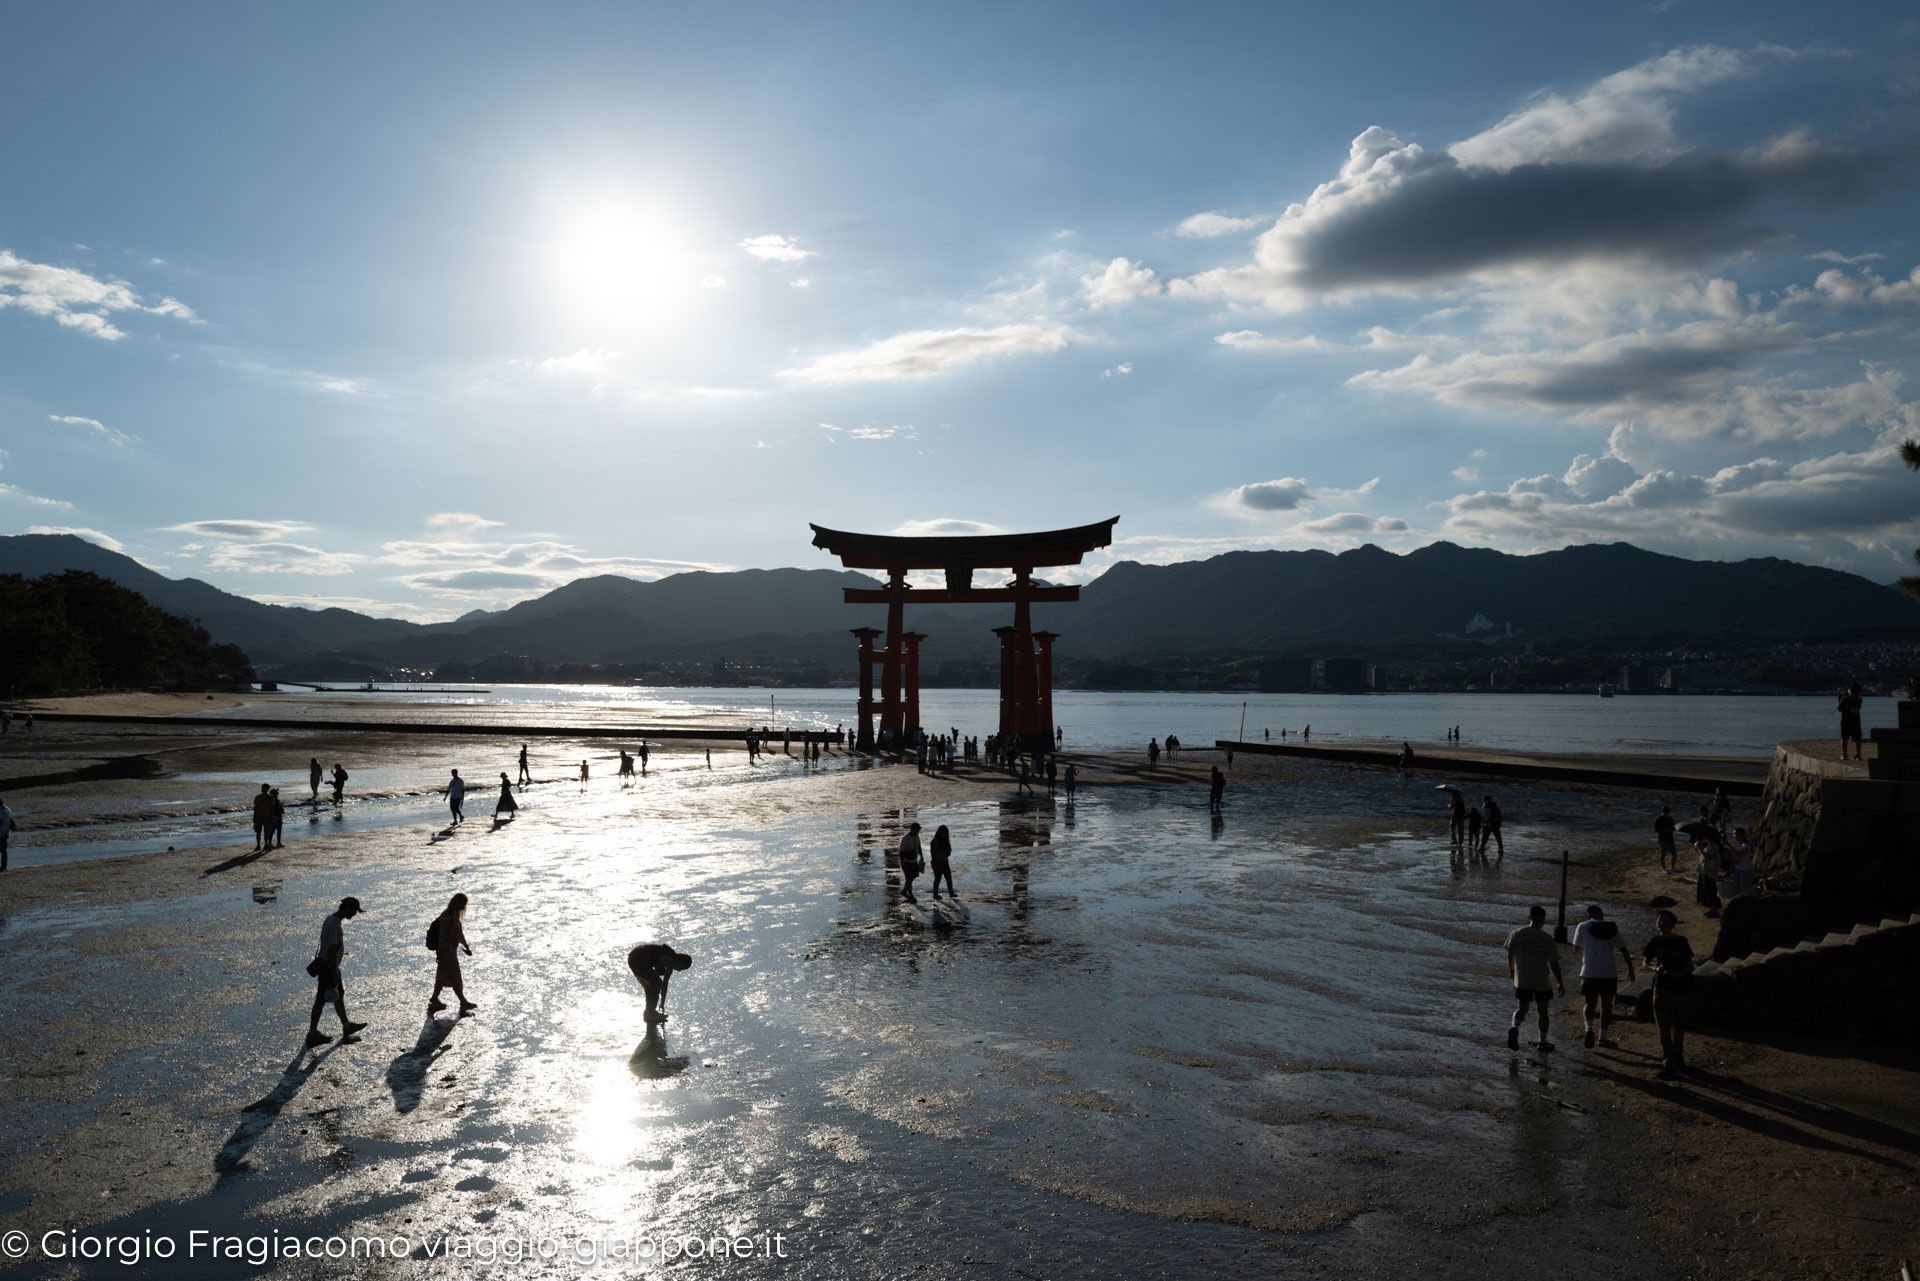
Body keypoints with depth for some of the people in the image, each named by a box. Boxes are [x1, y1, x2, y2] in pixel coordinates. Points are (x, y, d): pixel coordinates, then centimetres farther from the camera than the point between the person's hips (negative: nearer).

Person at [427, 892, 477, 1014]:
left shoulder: (455, 915, 10)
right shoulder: (446, 917, -20)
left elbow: (459, 934, 20)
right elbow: (441, 937, -21)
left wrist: (466, 947, 20)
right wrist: (440, 954, -21)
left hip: (452, 951, 10)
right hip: (446, 952, -10)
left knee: (443, 976, 17)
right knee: (455, 977, -4)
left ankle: (434, 1000, 28)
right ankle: (463, 1002, 0)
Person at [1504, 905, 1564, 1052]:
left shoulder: (1517, 934, -6)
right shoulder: (1547, 938, -13)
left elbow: (1510, 955, 6)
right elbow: (1554, 963, -11)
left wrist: (1511, 971, 24)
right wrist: (1560, 983, 0)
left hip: (1521, 981, 2)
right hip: (1542, 981, -1)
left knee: (1521, 1008, 13)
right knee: (1542, 1011, 15)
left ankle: (1514, 1027, -16)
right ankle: (1542, 1042, 24)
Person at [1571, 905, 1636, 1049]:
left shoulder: (1582, 927, -1)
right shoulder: (1611, 928, 2)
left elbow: (1577, 947, 13)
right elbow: (1624, 950, 0)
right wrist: (1630, 969, 6)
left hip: (1589, 973, -1)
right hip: (1609, 974, 1)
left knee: (1589, 1004, 12)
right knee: (1606, 1006, 13)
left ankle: (1589, 1028, -12)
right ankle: (1603, 1037, 19)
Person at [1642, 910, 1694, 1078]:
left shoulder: (1681, 942, -2)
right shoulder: (1655, 942, 1)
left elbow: (1690, 966, 2)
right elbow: (1645, 963, 3)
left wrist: (1680, 973, -19)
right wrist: (1655, 968, -19)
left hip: (1679, 989, 0)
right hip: (1661, 988, 0)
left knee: (1679, 1027, 12)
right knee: (1664, 1029, -4)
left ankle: (1677, 1057, 32)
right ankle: (1669, 1065, -2)